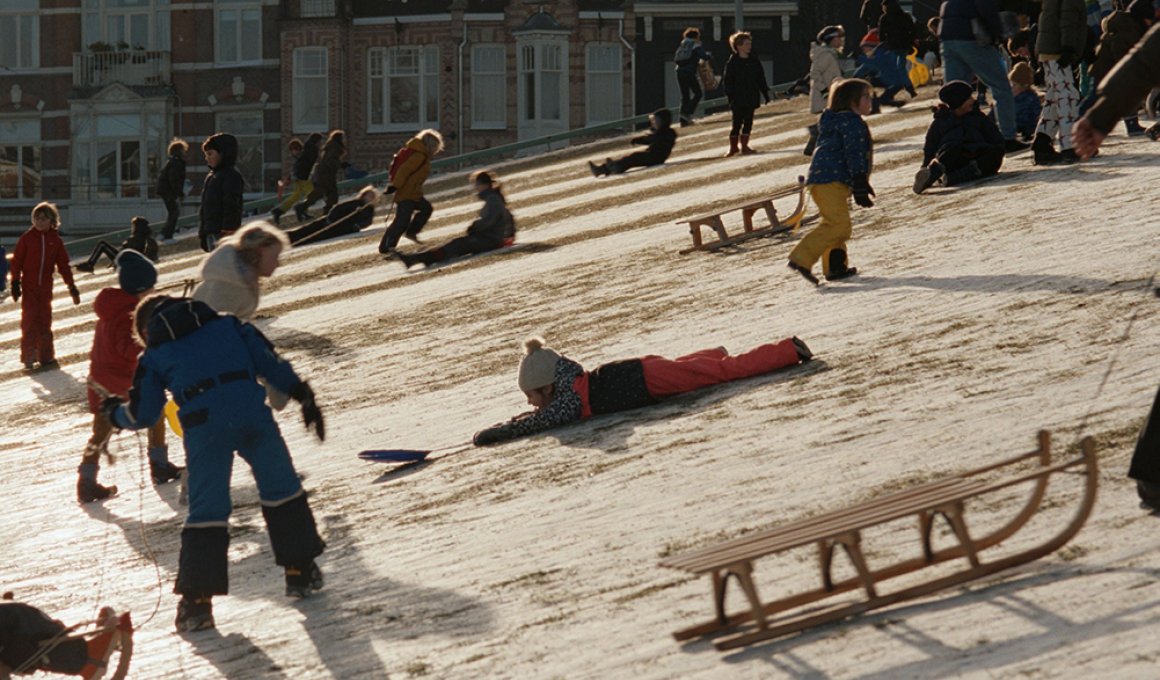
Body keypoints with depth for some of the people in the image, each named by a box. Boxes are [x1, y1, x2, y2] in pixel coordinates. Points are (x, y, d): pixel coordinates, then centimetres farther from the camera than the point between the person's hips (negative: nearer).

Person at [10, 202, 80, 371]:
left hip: (46, 287, 2)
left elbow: (63, 264, 7)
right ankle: (28, 356, -2)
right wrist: (15, 283, -6)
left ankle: (46, 356, 13)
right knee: (29, 320, -6)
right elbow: (17, 260, -1)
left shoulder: (55, 240, 3)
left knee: (45, 321, 7)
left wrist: (71, 286, 5)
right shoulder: (27, 237, -3)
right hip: (29, 286, -2)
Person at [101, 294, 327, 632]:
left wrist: (115, 412, 39)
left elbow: (142, 415, 19)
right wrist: (301, 393, 18)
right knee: (281, 489, 19)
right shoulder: (226, 325, 23)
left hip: (204, 426, -1)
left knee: (206, 510, 4)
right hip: (253, 414, 1)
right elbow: (268, 361, 15)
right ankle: (301, 571, 25)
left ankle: (197, 599, 0)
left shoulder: (154, 356, 19)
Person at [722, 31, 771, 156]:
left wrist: (765, 94, 12)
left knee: (748, 122, 5)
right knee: (737, 123, -2)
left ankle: (744, 146, 14)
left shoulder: (755, 62, 9)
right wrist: (730, 95, -14)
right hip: (738, 100, -5)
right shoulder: (732, 62, -6)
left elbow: (761, 80, 15)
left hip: (751, 98, 5)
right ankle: (733, 147, 9)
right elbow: (727, 81, -6)